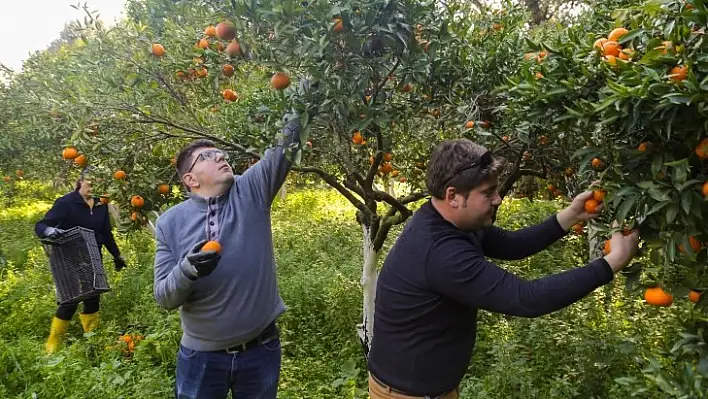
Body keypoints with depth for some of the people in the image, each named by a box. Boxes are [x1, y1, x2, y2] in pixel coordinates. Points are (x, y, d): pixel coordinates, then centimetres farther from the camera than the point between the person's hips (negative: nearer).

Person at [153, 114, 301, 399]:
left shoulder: (252, 191, -5)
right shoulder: (171, 222, -4)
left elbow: (286, 145, -15)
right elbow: (164, 297, -4)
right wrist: (186, 270, -25)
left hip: (261, 350, 0)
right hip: (201, 355, 0)